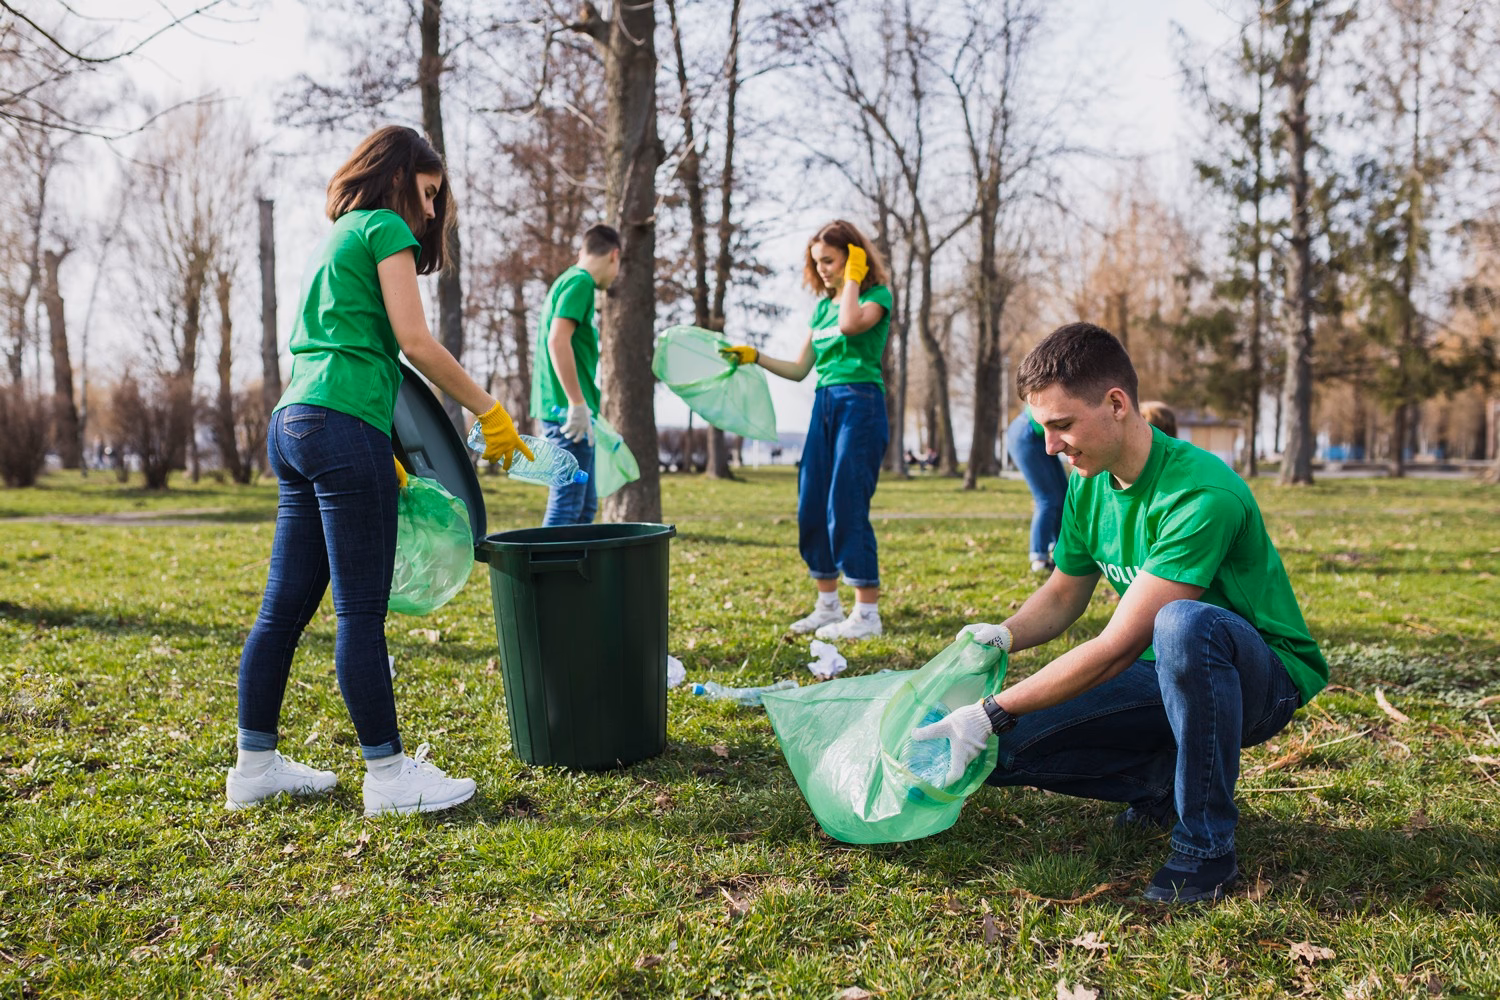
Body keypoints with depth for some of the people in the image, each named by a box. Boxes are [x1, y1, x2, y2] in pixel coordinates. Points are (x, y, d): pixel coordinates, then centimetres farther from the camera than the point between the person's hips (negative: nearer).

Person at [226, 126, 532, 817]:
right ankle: (388, 774, 1)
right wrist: (489, 411, -3)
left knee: (285, 605, 11)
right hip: (343, 429, -9)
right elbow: (415, 342, -10)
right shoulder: (386, 229, 0)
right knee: (361, 611, -6)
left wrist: (380, 457, 25)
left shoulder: (334, 240, 26)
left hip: (292, 424, 9)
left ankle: (254, 765, 19)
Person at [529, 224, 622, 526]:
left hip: (563, 411, 10)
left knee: (586, 506, 14)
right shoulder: (580, 282, -9)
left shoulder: (569, 281, 20)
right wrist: (578, 403, -22)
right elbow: (558, 340, -21)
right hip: (569, 411, -10)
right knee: (566, 506, -10)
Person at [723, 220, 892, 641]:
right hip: (824, 405, 7)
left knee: (847, 507, -11)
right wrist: (754, 357, 8)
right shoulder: (822, 306, 18)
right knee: (811, 508, 6)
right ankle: (828, 606, 18)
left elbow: (850, 324, -25)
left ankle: (867, 613, -4)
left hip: (860, 404, -7)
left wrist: (853, 278, -10)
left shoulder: (876, 295, -1)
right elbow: (799, 369, 18)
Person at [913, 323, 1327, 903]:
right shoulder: (1089, 484, -3)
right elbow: (1064, 594, 11)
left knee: (1183, 623, -42)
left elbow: (1118, 647, -30)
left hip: (1263, 678, -6)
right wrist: (1004, 634, -12)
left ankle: (1207, 845, -23)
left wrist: (993, 714, -28)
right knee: (1001, 751, -11)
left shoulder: (1202, 494, -29)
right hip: (1166, 677, 7)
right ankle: (1165, 783, 7)